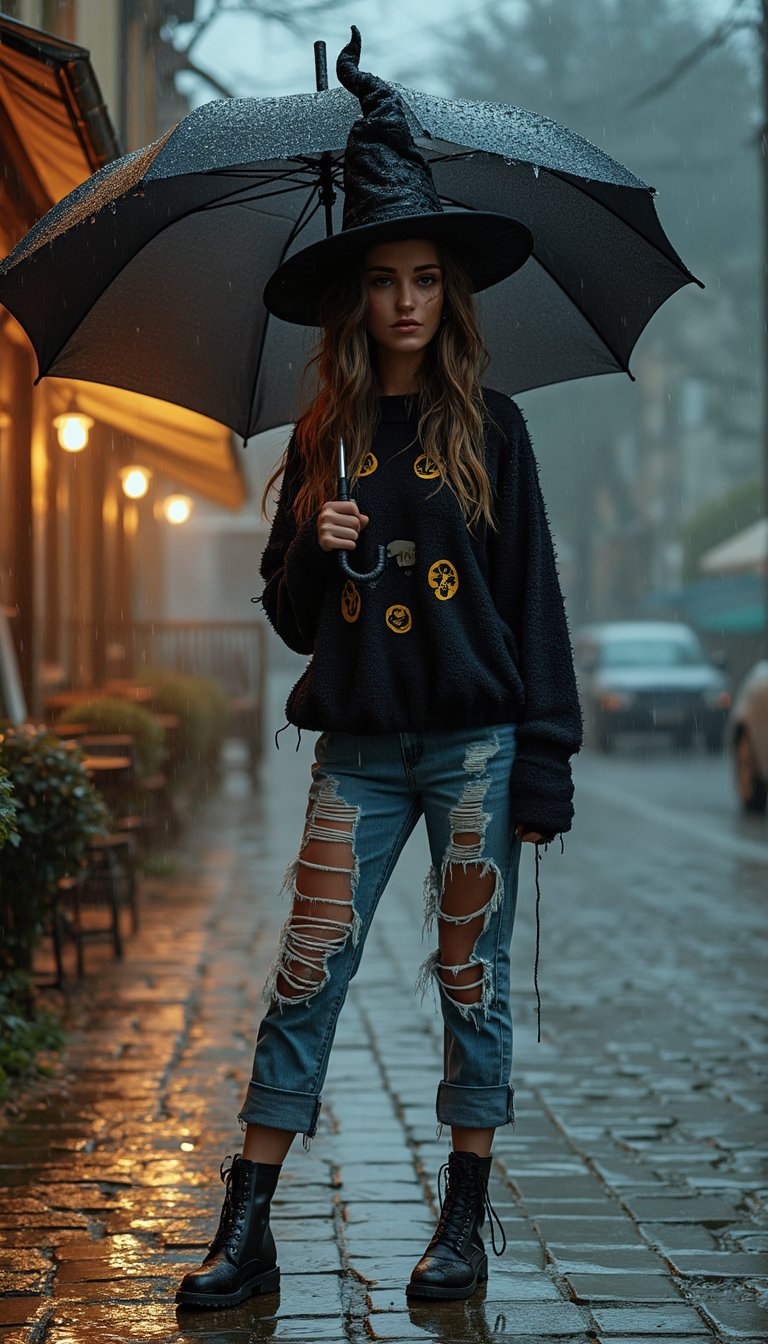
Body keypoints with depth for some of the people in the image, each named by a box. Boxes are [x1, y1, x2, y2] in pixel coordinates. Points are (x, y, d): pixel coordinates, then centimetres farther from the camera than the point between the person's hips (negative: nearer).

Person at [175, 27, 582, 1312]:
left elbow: (534, 595, 1)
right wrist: (317, 554, -10)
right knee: (305, 976, -1)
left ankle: (465, 1224, 15)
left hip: (475, 741, -2)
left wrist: (544, 761, -5)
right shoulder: (323, 438, 9)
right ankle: (245, 1232, 2)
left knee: (470, 975, 4)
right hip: (360, 744, 2)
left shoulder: (487, 427, 3)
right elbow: (289, 613, 13)